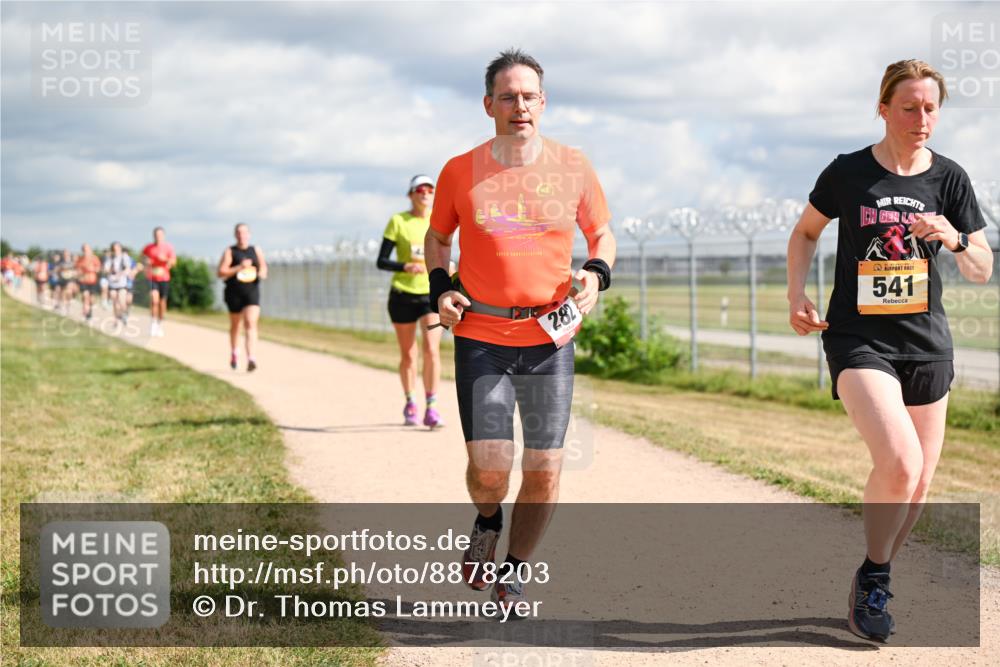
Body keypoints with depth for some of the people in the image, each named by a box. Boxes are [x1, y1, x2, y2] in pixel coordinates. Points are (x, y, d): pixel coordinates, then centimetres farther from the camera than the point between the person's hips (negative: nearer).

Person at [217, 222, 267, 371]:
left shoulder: (257, 251, 8)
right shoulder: (229, 252, -1)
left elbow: (263, 267, 19)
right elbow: (221, 272, -9)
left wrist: (262, 273, -5)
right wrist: (239, 267, -19)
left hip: (252, 293, 0)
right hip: (234, 293, 0)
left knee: (251, 323, -16)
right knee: (235, 324, 16)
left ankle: (251, 359, -25)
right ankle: (234, 352, 42)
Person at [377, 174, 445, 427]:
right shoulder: (398, 221, -4)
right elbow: (381, 261, -7)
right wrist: (406, 267, -21)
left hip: (432, 294, 1)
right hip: (403, 295, -1)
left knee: (432, 350, -15)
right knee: (408, 355, 8)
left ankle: (431, 409, -11)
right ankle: (409, 404, 28)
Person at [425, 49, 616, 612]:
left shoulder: (573, 168, 1)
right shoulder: (461, 171, 0)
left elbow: (602, 232, 14)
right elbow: (438, 236, 16)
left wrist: (597, 273, -7)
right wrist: (440, 288, 0)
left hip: (550, 337, 1)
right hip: (481, 337, -1)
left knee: (544, 470, 1)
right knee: (489, 467, -10)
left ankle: (515, 570, 24)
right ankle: (488, 523, 27)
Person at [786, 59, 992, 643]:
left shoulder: (950, 178, 1)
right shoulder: (849, 172, -5)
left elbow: (983, 271, 4)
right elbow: (806, 232, 12)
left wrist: (955, 239, -17)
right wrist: (797, 293, -4)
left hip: (926, 341, 4)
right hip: (859, 337, -4)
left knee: (918, 485, 9)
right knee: (899, 462, -24)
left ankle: (876, 582, 31)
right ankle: (873, 578, -2)